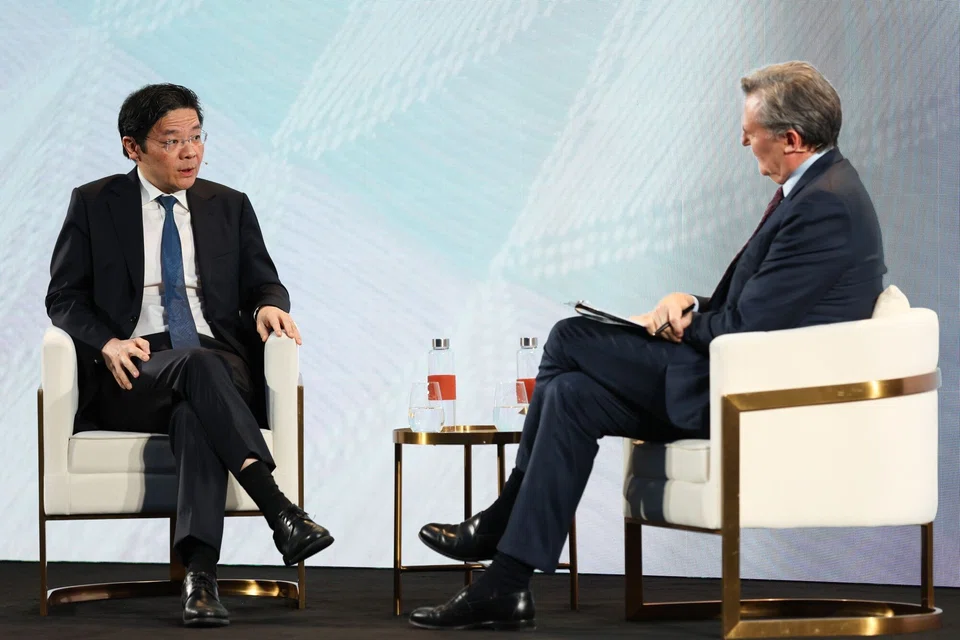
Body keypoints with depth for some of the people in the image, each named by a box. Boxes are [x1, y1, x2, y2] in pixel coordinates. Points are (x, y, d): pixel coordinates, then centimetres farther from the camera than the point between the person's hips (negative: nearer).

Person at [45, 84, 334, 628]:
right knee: (198, 364, -37)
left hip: (220, 367, 1)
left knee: (196, 415, -36)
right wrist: (108, 343, -14)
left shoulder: (229, 206, 17)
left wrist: (269, 304, -9)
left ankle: (199, 573, -50)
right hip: (132, 377, -1)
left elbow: (262, 282, 17)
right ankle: (280, 512, -49)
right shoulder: (94, 205, 10)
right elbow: (64, 296, 6)